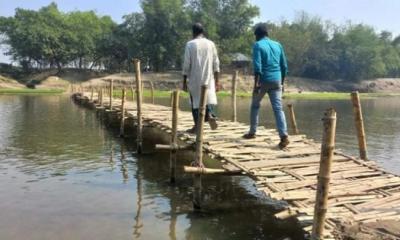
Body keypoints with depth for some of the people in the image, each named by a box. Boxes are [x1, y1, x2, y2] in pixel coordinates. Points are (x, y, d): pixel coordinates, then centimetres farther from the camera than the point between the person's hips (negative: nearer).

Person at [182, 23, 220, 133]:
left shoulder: (190, 44, -4)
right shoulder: (211, 44, 5)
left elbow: (186, 65, -6)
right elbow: (216, 64, 4)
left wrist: (184, 82, 1)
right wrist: (216, 81, 9)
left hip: (194, 79, -2)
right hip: (208, 78, 2)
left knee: (195, 101, 7)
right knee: (208, 96, 16)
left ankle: (197, 126, 10)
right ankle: (210, 114, -12)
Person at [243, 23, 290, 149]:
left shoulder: (258, 45, -2)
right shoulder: (278, 45, 15)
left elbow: (257, 66, -15)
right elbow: (284, 66, 15)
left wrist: (256, 83, -17)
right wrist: (282, 82, 21)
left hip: (263, 81, -4)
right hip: (276, 81, 4)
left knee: (255, 106, 16)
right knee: (278, 108, -2)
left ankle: (252, 132, 24)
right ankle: (284, 136, -16)